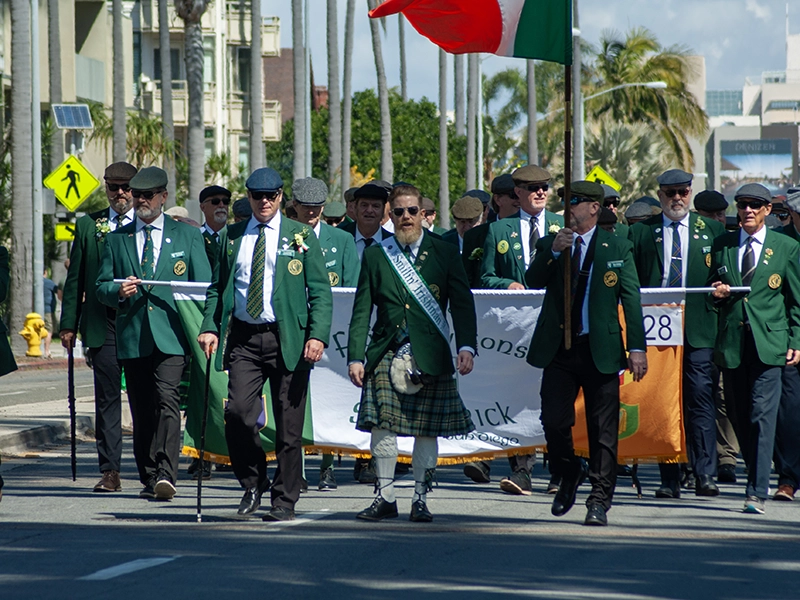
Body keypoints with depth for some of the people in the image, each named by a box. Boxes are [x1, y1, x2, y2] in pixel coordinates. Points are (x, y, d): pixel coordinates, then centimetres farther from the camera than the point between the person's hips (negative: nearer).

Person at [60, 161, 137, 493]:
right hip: (102, 324, 1)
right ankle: (109, 471, 0)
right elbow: (75, 278, 12)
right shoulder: (88, 226, 12)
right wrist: (68, 323, 6)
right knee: (106, 397, -2)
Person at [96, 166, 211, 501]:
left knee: (167, 400, -18)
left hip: (170, 335, -3)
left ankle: (165, 474, -25)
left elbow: (204, 288, 9)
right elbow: (102, 287, 14)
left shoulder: (187, 236, 11)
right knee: (142, 410, 4)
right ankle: (149, 478, 12)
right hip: (132, 335, 3)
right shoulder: (117, 240, 16)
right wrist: (118, 291, -10)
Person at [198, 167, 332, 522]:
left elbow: (320, 291, 2)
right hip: (244, 338, 2)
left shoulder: (300, 236, 6)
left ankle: (284, 501, 12)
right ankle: (253, 484, 9)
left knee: (288, 423, 0)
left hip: (287, 339, -1)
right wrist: (210, 327, -1)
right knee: (238, 412, -13)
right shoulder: (232, 237, 12)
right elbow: (218, 287, 15)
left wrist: (318, 334, -11)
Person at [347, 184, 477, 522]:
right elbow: (361, 311, 7)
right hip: (386, 354, 1)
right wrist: (355, 357, -1)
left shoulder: (444, 253, 6)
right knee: (381, 425, -4)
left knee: (426, 430, 1)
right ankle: (385, 497, 6)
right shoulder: (375, 256, 9)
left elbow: (462, 304, 2)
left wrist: (466, 346, -11)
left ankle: (420, 499, 10)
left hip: (429, 355, -1)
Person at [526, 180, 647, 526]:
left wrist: (637, 348, -5)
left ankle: (599, 501, 8)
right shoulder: (549, 244, 8)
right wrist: (553, 252, -18)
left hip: (600, 351, -2)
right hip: (558, 349, 2)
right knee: (553, 421, -4)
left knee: (603, 430, 0)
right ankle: (569, 474, 23)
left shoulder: (618, 249, 3)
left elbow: (631, 299, 1)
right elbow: (532, 282, -3)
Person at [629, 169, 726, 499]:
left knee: (701, 398, -8)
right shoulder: (640, 232, 12)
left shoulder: (712, 230, 13)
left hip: (699, 330, -1)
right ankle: (669, 479, 2)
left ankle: (705, 475, -7)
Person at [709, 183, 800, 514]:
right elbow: (712, 291, 21)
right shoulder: (722, 245, 12)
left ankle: (757, 493, -13)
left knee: (762, 416, -11)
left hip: (769, 345, -3)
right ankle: (758, 477, 20)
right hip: (732, 343, 3)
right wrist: (717, 294, -2)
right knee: (741, 418, 6)